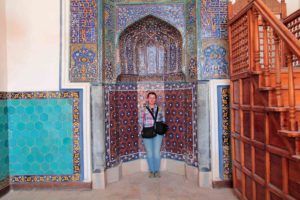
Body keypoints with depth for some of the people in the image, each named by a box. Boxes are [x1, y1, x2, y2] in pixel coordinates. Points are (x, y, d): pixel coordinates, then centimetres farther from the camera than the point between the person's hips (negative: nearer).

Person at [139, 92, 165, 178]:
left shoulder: (159, 109, 7)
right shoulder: (144, 109, 4)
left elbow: (163, 120, 14)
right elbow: (141, 121, 6)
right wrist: (142, 130, -4)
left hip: (157, 133, 0)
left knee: (157, 152, -2)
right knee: (149, 153, 4)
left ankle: (157, 171, 17)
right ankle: (151, 171, 20)